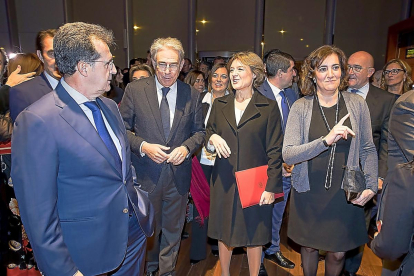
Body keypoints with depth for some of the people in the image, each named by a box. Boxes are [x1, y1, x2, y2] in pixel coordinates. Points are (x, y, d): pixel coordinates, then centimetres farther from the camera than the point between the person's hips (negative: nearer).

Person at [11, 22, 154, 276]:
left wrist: (138, 205, 10)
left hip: (135, 229, 7)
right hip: (90, 250, -6)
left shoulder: (110, 106, 3)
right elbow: (38, 210, -19)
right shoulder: (38, 121, -21)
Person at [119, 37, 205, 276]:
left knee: (173, 229, 18)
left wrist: (186, 147, -13)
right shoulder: (135, 90, -5)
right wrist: (143, 146, -18)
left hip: (179, 173, 2)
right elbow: (123, 128, -2)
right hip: (146, 173, -1)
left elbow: (199, 131, 6)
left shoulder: (193, 95, 0)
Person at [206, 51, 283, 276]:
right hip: (224, 180, 3)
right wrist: (212, 138, -10)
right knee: (224, 233, 14)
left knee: (254, 236, 10)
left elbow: (274, 151, -5)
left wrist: (271, 187, -11)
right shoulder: (220, 104, 8)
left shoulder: (269, 107, -3)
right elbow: (207, 134, 14)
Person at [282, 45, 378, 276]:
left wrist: (371, 186, -6)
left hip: (345, 193, 1)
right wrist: (326, 140, -29)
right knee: (310, 247, 17)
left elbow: (368, 149, 5)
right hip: (309, 192, -1)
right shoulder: (301, 107, -8)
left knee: (338, 252, 14)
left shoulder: (357, 104, -2)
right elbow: (288, 155, -17)